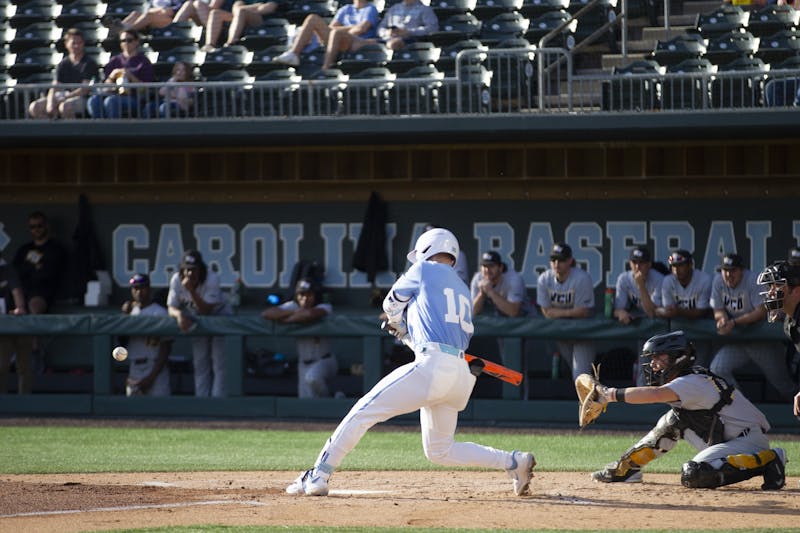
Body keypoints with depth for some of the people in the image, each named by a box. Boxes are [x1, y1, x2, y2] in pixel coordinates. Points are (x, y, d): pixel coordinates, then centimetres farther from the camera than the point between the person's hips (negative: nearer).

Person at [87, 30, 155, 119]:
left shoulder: (143, 61, 7)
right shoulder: (115, 61, 19)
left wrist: (131, 76, -12)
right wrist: (112, 76, -3)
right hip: (116, 95, 4)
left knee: (110, 101, -35)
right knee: (94, 100, -27)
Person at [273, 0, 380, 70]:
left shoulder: (370, 9, 12)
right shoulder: (346, 9, 29)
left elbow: (361, 29, -5)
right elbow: (331, 27, 17)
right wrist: (350, 28, 1)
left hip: (359, 43, -6)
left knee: (337, 33, -39)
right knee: (313, 18, -7)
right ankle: (293, 53, -24)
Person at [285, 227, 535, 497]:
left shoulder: (425, 270, 8)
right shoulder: (463, 291, 27)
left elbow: (391, 305, 19)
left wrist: (398, 323, 41)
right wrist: (405, 332, 31)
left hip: (432, 364, -8)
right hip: (461, 372, 8)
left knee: (363, 411, -4)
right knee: (439, 451, 18)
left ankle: (318, 477, -10)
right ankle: (514, 462, 8)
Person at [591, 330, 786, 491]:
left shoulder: (693, 383, -21)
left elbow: (655, 394, -34)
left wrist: (613, 394, -30)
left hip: (751, 440, -10)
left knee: (694, 475, -26)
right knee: (671, 422, 7)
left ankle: (766, 461, -18)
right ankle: (626, 468, 15)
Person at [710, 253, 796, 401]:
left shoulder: (753, 281, -19)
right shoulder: (719, 281, -3)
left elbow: (762, 312, -25)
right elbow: (718, 311, 2)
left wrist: (733, 322, -33)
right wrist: (722, 318, -24)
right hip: (737, 342, 5)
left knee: (780, 382, 1)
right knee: (717, 369, -15)